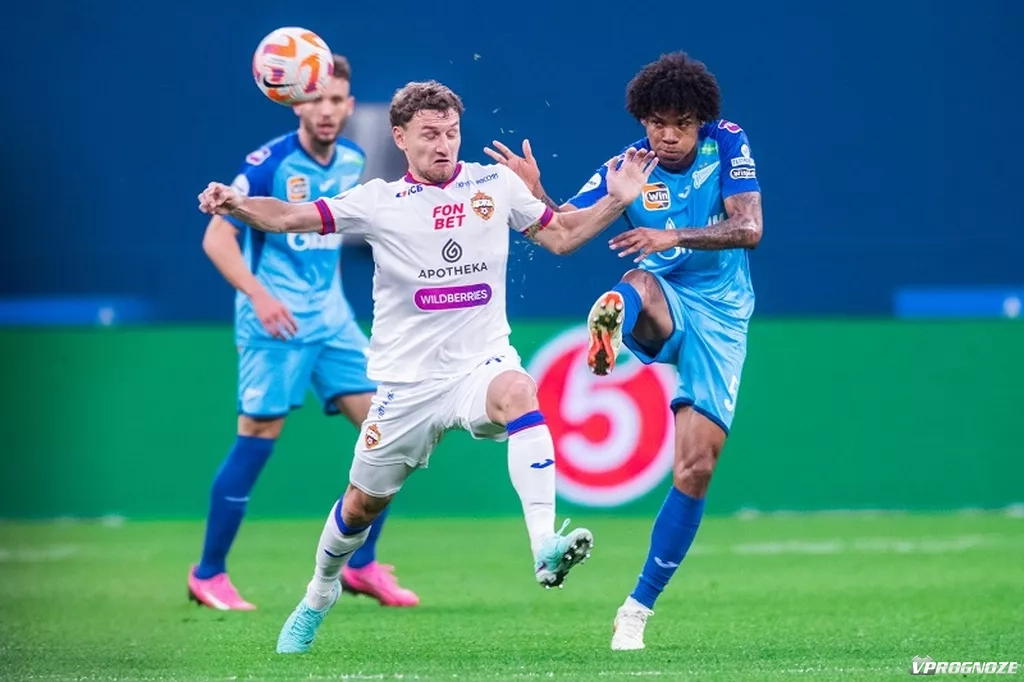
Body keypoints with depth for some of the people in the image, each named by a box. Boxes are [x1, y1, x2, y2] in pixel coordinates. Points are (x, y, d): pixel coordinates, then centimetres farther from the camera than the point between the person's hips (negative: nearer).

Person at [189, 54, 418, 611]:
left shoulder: (352, 162, 6)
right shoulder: (268, 165, -14)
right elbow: (216, 238, -15)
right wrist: (259, 294, -27)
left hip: (331, 318, 6)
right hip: (275, 321, -6)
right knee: (257, 439, -8)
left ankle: (361, 565, 10)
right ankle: (208, 574, 6)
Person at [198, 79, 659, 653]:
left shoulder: (496, 184, 3)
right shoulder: (378, 202, -2)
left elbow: (561, 236, 14)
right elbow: (291, 217, -8)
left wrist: (616, 202, 0)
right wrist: (236, 204, -26)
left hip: (481, 364, -1)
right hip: (407, 383, 1)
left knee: (517, 391, -37)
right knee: (363, 503, 11)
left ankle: (546, 548, -47)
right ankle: (320, 593, 43)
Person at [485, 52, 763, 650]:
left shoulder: (728, 145, -5)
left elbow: (748, 228, -17)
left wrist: (673, 237, -32)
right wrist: (535, 193, -32)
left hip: (720, 318, 0)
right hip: (663, 307, 0)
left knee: (697, 466, -8)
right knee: (638, 284, -38)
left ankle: (640, 608, 1)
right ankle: (608, 329, -76)